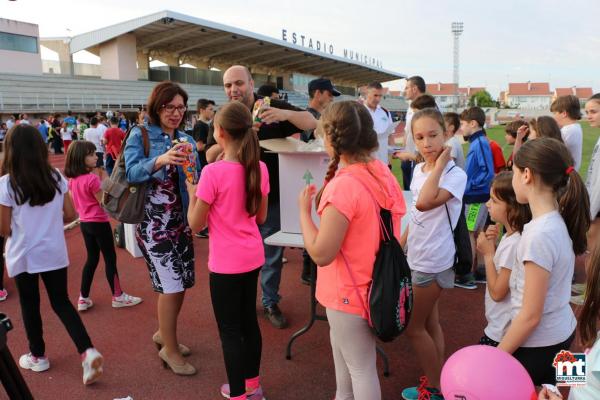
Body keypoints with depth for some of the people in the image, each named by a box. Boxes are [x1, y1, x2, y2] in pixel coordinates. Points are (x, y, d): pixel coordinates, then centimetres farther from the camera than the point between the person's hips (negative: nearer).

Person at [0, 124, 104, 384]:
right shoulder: (56, 177, -5)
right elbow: (70, 215, 1)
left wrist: (22, 226, 13)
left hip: (23, 256, -2)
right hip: (54, 253, 3)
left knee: (30, 306, 16)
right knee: (62, 302, 12)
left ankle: (38, 356, 31)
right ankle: (88, 352, -2)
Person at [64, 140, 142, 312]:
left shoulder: (73, 179, 3)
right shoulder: (92, 178, -21)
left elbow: (74, 202, 12)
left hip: (85, 223, 8)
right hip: (99, 223, -8)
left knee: (92, 259, 17)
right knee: (110, 258, 5)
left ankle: (83, 298, 20)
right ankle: (118, 296, 15)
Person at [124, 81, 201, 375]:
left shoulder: (187, 140, 9)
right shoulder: (140, 135, -5)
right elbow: (132, 172, -20)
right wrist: (160, 160, -37)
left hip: (181, 219, 6)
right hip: (153, 220, -6)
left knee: (182, 282, 11)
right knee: (171, 285, -6)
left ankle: (163, 334, 34)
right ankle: (170, 349, 14)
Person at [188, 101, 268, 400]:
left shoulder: (213, 172, -20)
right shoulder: (260, 168, -2)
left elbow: (195, 223, -12)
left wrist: (192, 193, 3)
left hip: (226, 263, -6)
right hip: (252, 258, 6)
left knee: (229, 329, 8)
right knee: (249, 321, 21)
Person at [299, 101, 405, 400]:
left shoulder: (343, 186, -29)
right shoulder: (382, 172, -3)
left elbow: (321, 254, -25)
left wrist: (304, 210, -14)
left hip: (350, 293, -9)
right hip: (373, 283, 9)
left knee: (361, 368, 10)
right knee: (342, 346, 30)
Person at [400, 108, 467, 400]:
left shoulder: (455, 175, -21)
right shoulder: (418, 170, 3)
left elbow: (425, 203, -40)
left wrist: (440, 163, -30)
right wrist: (399, 244, 16)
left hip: (433, 262, -8)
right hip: (418, 257, 8)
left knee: (414, 327, 5)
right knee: (430, 323, 19)